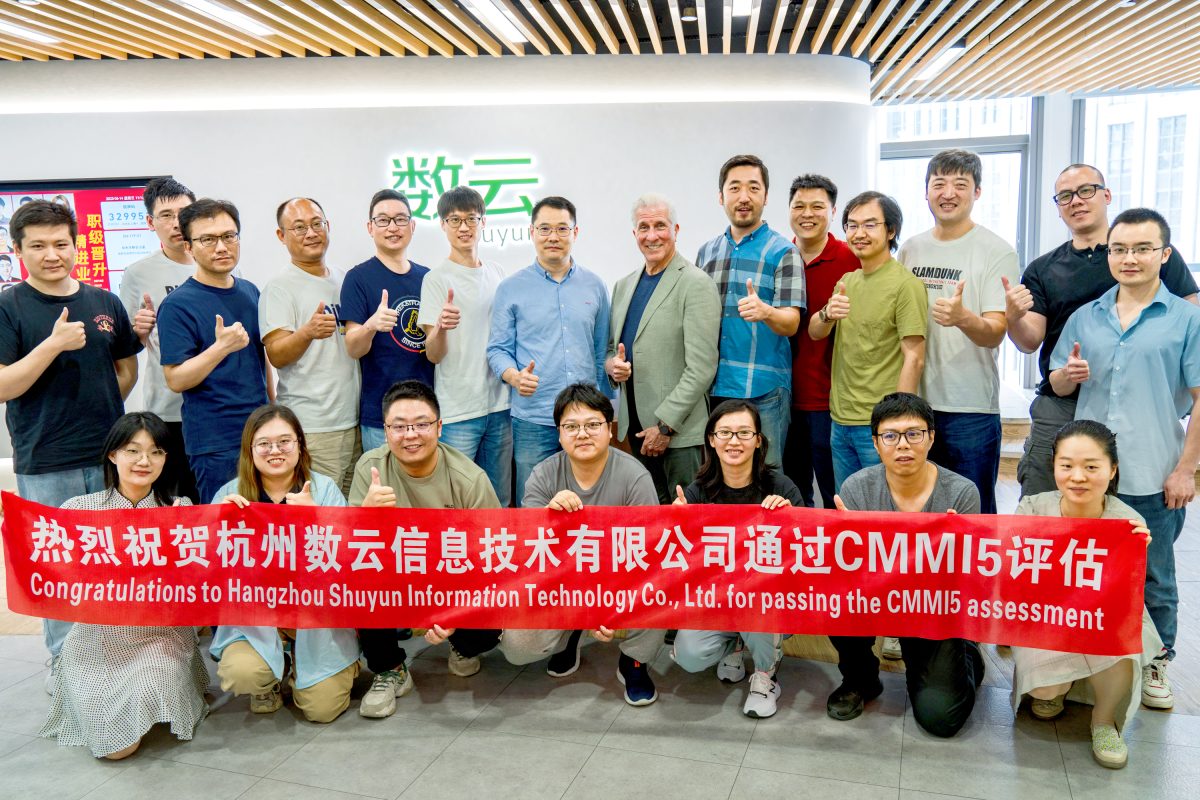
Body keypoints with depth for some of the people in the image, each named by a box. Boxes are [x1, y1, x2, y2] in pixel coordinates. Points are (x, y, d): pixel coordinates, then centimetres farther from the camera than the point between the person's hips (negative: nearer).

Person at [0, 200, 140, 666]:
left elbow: (127, 368, 16)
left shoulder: (105, 303, 6)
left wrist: (102, 410, 3)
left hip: (111, 457, 4)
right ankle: (64, 660, 23)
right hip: (45, 468, -3)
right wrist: (54, 343, -23)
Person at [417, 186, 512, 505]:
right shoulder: (437, 278, -7)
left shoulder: (497, 273, 10)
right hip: (458, 409, -5)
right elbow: (433, 354, -12)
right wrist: (440, 328, -32)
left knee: (500, 499, 14)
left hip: (500, 404, 6)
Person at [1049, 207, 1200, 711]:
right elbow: (1057, 386, 13)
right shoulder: (1084, 318, 8)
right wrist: (1066, 375, -11)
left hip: (1154, 479, -3)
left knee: (1154, 578, 11)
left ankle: (1157, 663, 28)